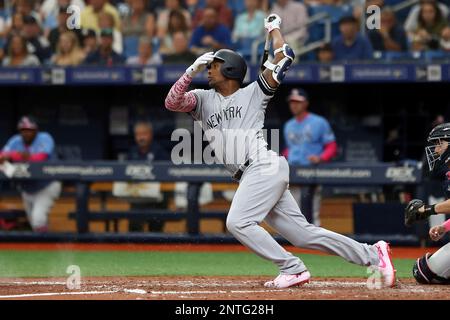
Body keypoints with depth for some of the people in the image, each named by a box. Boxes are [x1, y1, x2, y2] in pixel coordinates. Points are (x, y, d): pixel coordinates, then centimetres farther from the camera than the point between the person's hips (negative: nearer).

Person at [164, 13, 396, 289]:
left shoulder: (253, 94, 8)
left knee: (238, 222, -22)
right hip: (249, 176, 6)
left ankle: (293, 269, -18)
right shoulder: (203, 100, 21)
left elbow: (285, 58, 2)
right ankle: (372, 255, 4)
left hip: (265, 167, -6)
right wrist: (193, 70, -4)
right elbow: (171, 102, 4)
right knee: (303, 234, 1)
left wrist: (274, 29, 16)